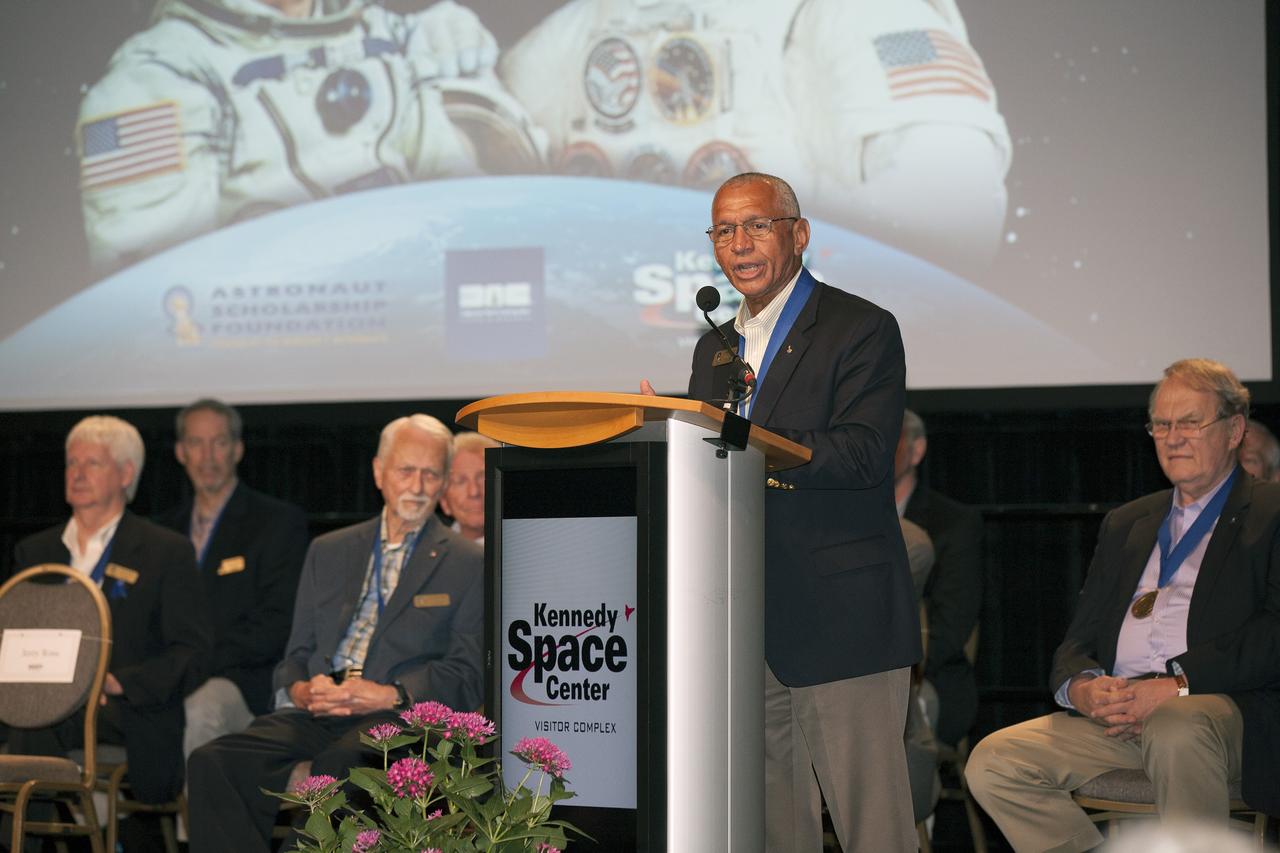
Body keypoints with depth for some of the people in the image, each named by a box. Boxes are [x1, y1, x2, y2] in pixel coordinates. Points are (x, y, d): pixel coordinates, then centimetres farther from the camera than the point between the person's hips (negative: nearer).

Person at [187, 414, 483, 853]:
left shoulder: (468, 564, 10)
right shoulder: (329, 551, 23)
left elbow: (468, 676, 2)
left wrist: (390, 695, -14)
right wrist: (301, 690, -3)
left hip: (398, 717, -4)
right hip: (317, 713, 4)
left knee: (338, 764, -39)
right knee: (213, 762, -24)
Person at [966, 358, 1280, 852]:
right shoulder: (1125, 524, 26)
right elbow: (1078, 640, 21)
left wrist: (1177, 684, -19)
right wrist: (1080, 686, -4)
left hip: (1226, 709, -6)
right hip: (1117, 717, 6)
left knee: (1176, 729, -40)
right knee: (992, 762, -16)